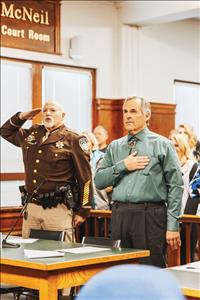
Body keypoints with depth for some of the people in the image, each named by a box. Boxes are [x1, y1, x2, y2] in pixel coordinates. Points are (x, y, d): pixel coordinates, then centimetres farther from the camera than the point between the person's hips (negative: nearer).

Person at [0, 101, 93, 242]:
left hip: (57, 208, -5)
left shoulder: (73, 140, -3)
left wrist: (82, 211, -5)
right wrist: (21, 117, 13)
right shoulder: (32, 134, 14)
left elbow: (85, 177, -4)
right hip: (31, 207, 5)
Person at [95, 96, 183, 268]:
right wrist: (122, 166, -6)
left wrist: (173, 226, -9)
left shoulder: (162, 145, 2)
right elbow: (99, 181, 9)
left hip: (150, 215, -4)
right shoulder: (115, 147, 15)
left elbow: (175, 187, -3)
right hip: (120, 215, 4)